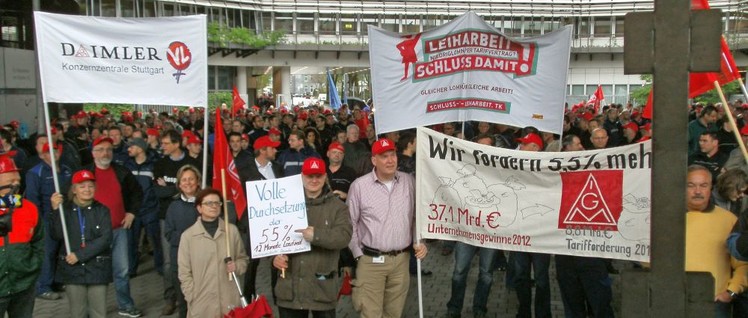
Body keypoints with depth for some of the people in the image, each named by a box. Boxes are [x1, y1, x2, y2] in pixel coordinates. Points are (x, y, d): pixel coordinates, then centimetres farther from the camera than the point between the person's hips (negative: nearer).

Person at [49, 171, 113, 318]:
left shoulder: (102, 210, 2)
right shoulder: (65, 209, 3)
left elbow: (105, 239, -8)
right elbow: (57, 235, -9)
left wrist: (79, 255, -14)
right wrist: (56, 211, -19)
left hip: (98, 268, 0)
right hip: (72, 269, 0)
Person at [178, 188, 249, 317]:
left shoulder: (232, 230, 1)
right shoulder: (188, 235, -1)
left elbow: (243, 258, 12)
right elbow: (184, 273, 2)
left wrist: (237, 266, -8)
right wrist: (193, 299, -4)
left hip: (229, 301, 1)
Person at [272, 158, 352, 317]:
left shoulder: (338, 206, 2)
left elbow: (344, 235, -12)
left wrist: (316, 235, -25)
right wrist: (275, 255, -9)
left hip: (322, 285, -2)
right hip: (290, 286, 2)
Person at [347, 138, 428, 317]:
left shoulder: (409, 181, 2)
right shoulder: (359, 185, -7)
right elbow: (350, 223, 0)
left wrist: (420, 241, 0)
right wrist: (358, 254, -1)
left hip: (401, 260, 3)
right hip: (371, 260, -3)